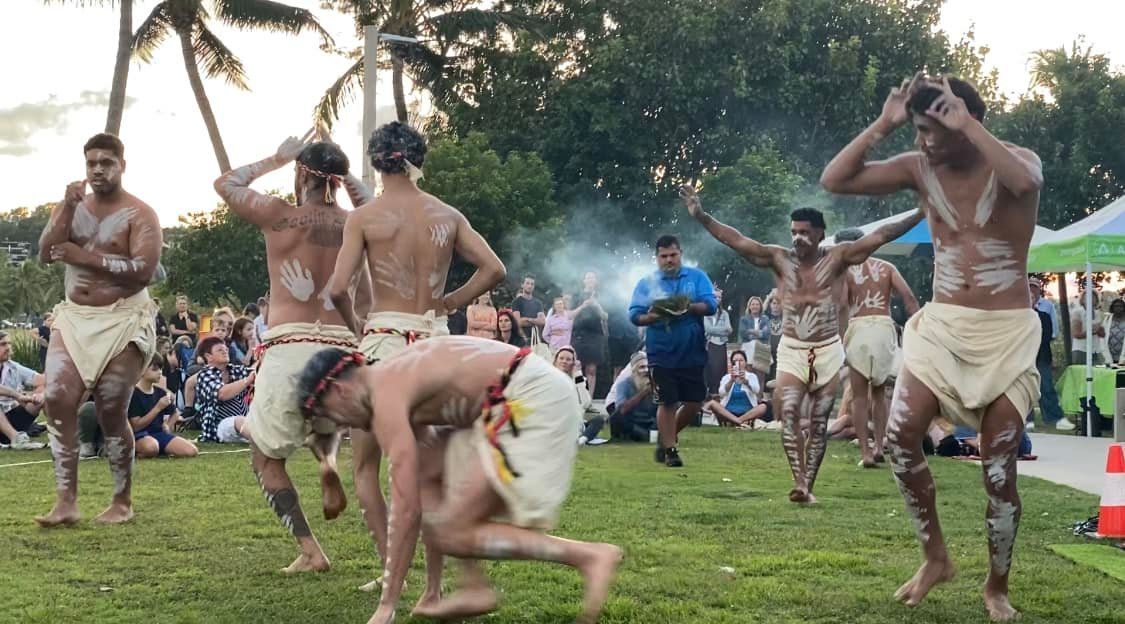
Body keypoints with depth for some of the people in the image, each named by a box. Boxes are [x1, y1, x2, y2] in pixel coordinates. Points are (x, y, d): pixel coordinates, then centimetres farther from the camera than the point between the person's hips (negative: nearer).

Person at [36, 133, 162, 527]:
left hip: (123, 320, -5)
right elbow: (46, 255, -3)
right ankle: (66, 502, -6)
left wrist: (86, 257, -19)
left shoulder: (139, 214, -6)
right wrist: (68, 209, -14)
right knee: (58, 400, -9)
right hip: (74, 318, 5)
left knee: (111, 412, -3)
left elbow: (144, 270, -18)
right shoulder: (70, 207, 11)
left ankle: (122, 502, 11)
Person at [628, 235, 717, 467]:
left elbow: (711, 305, -6)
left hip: (693, 352, 2)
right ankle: (670, 449, 11)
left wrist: (689, 306, -23)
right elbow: (635, 315, -3)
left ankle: (668, 436, 29)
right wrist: (654, 316, -22)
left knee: (695, 402, 7)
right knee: (667, 402, -1)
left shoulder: (697, 277, 4)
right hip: (661, 354, -2)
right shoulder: (646, 283, 3)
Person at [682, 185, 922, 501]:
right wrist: (700, 215, -16)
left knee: (818, 423, 4)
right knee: (789, 413, -18)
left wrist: (921, 213, -12)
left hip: (828, 351, 0)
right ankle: (799, 482, -21)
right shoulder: (779, 258, -1)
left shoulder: (836, 257, -3)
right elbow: (736, 240, -7)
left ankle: (808, 486, 11)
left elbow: (880, 236, -7)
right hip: (791, 351, 0)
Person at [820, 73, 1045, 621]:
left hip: (1006, 332, -3)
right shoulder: (919, 168, 1)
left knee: (998, 466, -1)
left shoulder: (1017, 159, -8)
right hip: (940, 325, 4)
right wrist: (882, 125, -10)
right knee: (901, 436, -11)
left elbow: (1022, 182, -35)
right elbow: (834, 180, -5)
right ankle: (935, 557, 9)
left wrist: (968, 124, -28)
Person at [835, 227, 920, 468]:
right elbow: (908, 297, 0)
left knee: (859, 396, 4)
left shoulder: (845, 270, 4)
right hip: (885, 327, 3)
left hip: (859, 328, -3)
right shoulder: (886, 267, 14)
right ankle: (879, 447, 12)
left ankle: (865, 453, -2)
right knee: (879, 392, 19)